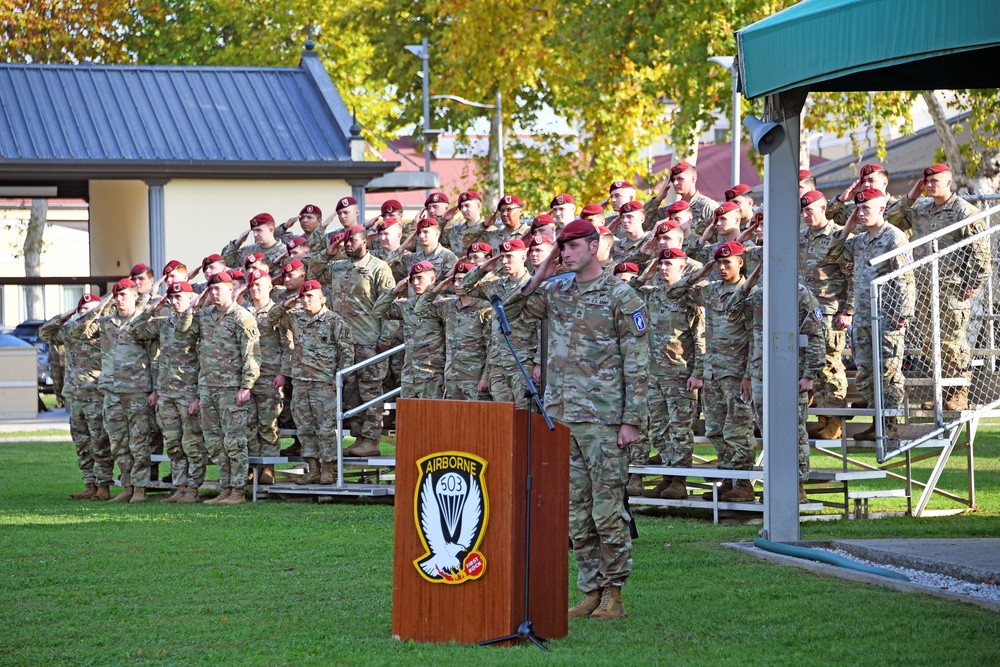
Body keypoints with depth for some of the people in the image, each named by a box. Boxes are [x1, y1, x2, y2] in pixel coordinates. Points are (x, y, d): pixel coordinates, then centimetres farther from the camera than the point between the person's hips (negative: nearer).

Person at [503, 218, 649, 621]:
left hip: (603, 418, -6)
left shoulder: (620, 297, -5)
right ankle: (590, 591, 13)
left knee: (608, 508, -4)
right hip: (561, 417, 6)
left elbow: (637, 364, -7)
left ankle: (613, 594, 2)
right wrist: (538, 278, 5)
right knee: (576, 510, 7)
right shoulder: (556, 292, 13)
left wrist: (632, 420, -12)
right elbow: (509, 313, 17)